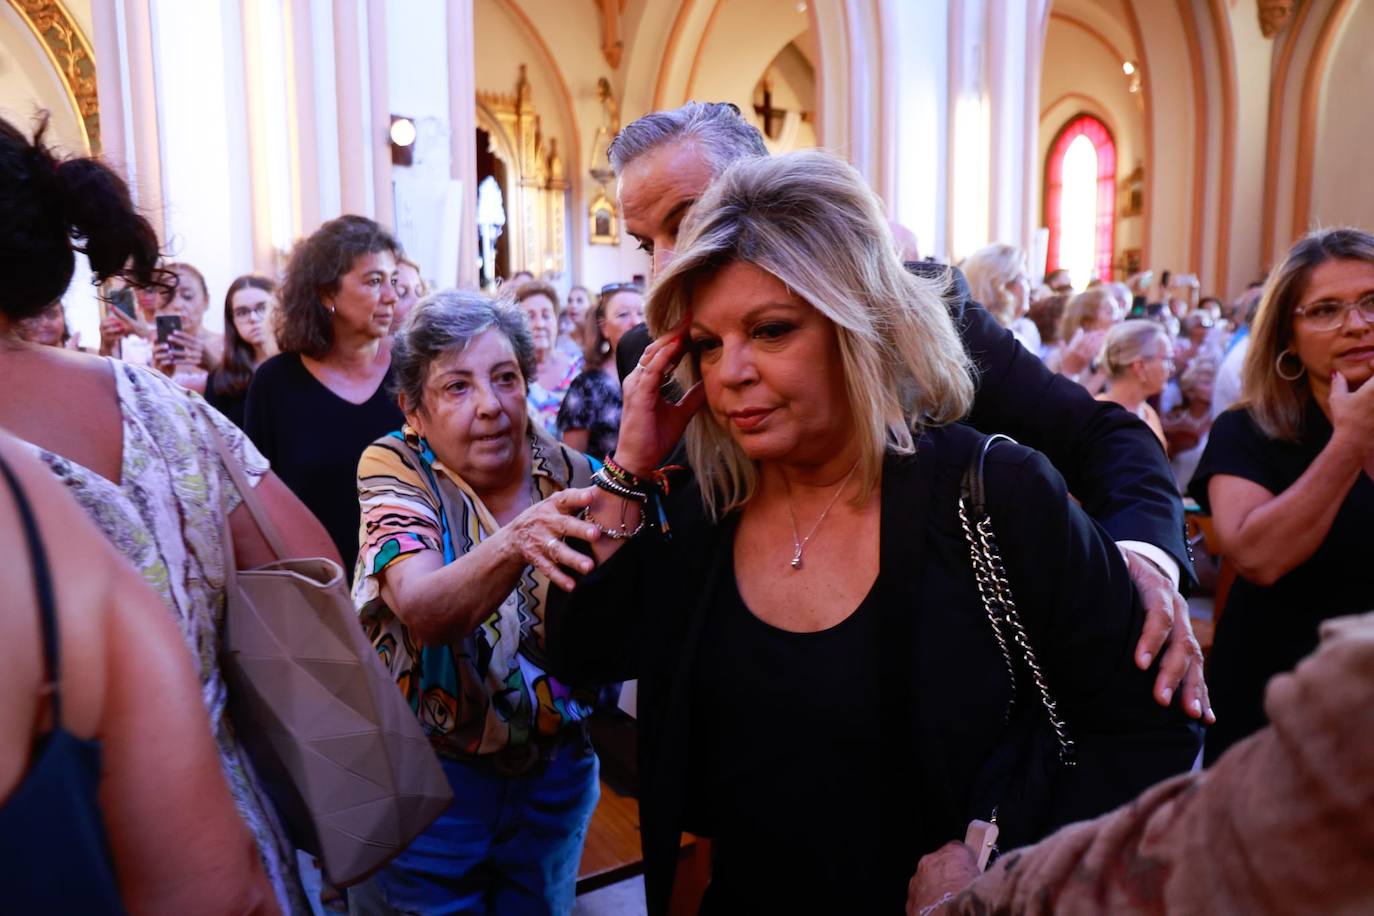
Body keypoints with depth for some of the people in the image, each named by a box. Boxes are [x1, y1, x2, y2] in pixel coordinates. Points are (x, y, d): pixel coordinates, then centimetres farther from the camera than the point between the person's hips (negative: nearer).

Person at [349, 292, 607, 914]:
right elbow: (424, 613, -30)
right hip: (425, 772, -2)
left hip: (556, 766, 3)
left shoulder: (573, 475, -8)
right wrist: (512, 545, -51)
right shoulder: (396, 470, -14)